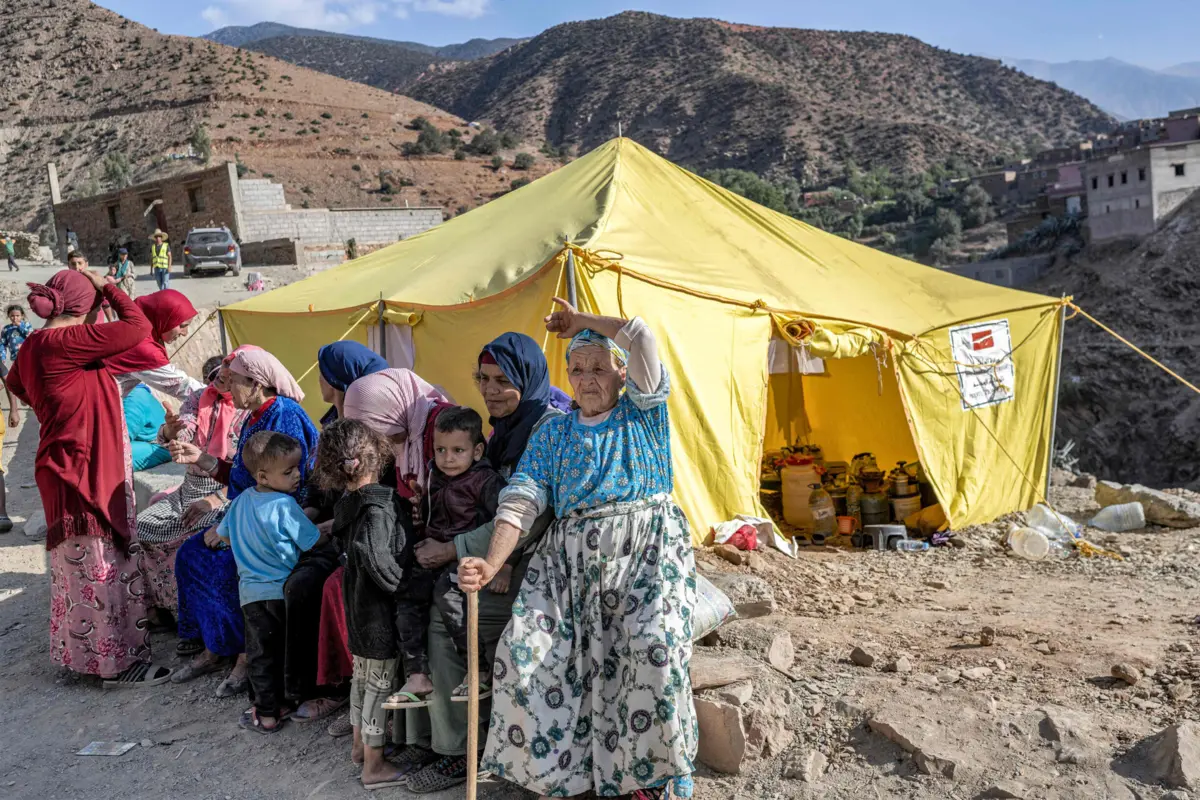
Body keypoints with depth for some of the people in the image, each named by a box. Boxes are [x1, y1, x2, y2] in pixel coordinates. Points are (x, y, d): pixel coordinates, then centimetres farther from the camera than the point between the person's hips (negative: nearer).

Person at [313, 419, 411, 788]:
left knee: (362, 675, 23)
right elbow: (374, 554, -34)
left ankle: (360, 744, 40)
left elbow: (351, 542, 4)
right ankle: (374, 765, 16)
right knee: (379, 683, 4)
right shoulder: (378, 505, -24)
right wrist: (402, 586, -23)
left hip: (358, 605, 8)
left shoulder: (350, 502, 2)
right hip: (380, 608, -8)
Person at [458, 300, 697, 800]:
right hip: (570, 556, 3)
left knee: (653, 646, -27)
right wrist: (491, 564, -11)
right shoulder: (553, 433, 18)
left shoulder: (644, 412, 13)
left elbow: (641, 339, -3)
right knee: (525, 648, -16)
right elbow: (521, 501, 5)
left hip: (647, 550, -3)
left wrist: (578, 321, 12)